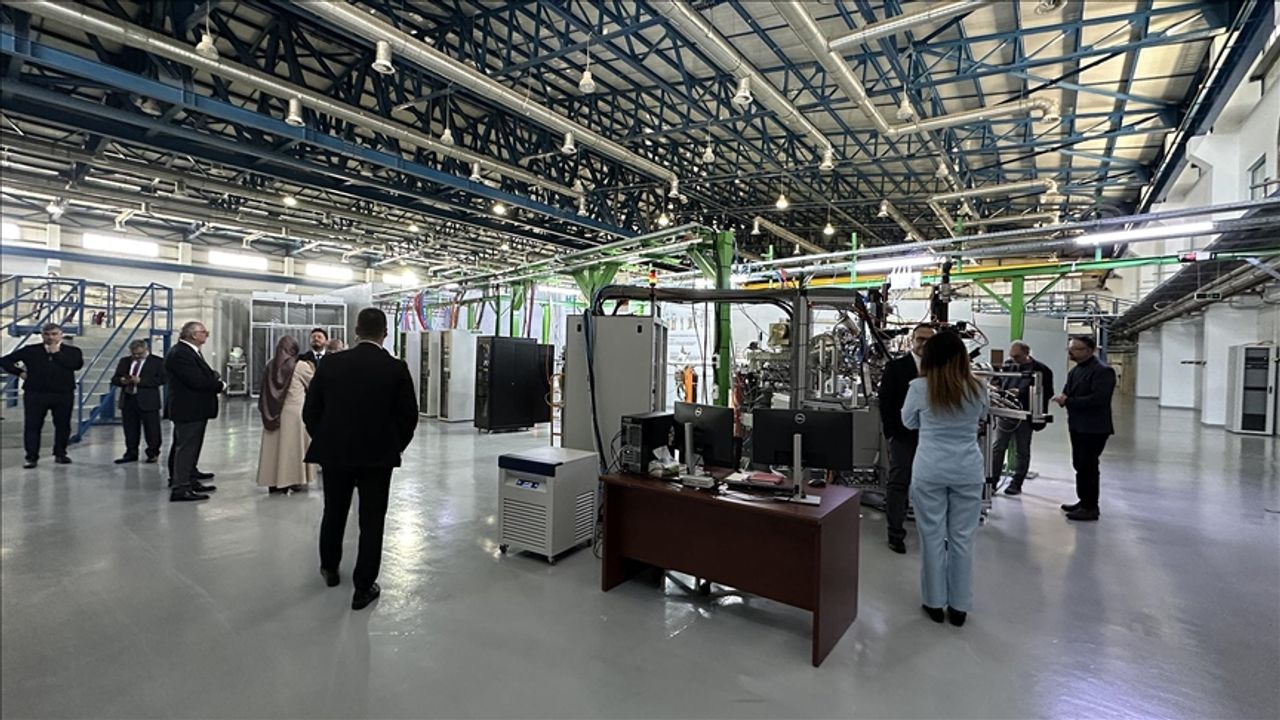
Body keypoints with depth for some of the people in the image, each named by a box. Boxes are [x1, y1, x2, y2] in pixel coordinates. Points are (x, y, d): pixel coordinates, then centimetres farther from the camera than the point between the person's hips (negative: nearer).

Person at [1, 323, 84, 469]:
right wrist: (19, 372, 2)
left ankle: (60, 454, 19)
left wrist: (56, 353, -8)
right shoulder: (30, 350, 8)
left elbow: (77, 364, -14)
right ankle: (31, 457, 6)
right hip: (35, 394, 1)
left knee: (63, 425, 6)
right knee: (32, 426, 0)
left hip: (63, 395, -1)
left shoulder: (72, 351, 5)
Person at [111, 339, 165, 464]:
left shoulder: (157, 362, -2)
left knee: (151, 429, 0)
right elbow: (114, 379, 16)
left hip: (148, 402, -5)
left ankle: (153, 453, 11)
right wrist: (121, 381, -7)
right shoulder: (124, 361, 15)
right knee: (130, 430, 10)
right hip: (128, 401, 5)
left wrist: (140, 381, -17)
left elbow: (161, 379, -12)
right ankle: (131, 453, 20)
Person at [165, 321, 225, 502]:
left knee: (191, 447, 16)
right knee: (186, 448, -7)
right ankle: (179, 488, -2)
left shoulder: (191, 351, 16)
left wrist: (216, 379, -3)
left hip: (196, 409, 11)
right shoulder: (180, 353, -18)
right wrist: (220, 385, -12)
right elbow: (196, 380, -25)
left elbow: (205, 374, 18)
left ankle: (190, 481, 25)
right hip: (187, 410, -11)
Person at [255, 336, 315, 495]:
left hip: (274, 413, 4)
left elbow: (266, 391, 10)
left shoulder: (271, 365, 3)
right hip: (294, 412, -4)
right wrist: (312, 370, 16)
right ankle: (295, 480, 10)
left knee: (275, 445, 9)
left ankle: (274, 482, 14)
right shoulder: (301, 366, -10)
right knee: (293, 445, 4)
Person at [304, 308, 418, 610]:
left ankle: (329, 568, 43)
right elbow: (409, 416, -7)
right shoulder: (396, 368, -9)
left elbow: (310, 412, 2)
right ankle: (363, 587, 13)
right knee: (371, 520, 7)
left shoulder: (330, 364, -3)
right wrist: (393, 447, 9)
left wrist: (325, 441, 16)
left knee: (334, 513, 23)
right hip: (378, 455, -3)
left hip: (334, 453, 3)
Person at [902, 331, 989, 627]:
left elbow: (909, 422, 5)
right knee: (962, 539, 12)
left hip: (930, 471, -2)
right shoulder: (977, 388, -4)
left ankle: (935, 603, 22)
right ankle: (959, 606, 23)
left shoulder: (920, 387, -11)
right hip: (968, 470, 2)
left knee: (933, 537, 10)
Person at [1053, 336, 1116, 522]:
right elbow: (1069, 393, 14)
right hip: (1077, 426, 9)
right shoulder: (1075, 371, 13)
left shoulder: (1102, 371, -15)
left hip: (1094, 428, -9)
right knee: (1079, 465, 16)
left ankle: (1091, 508, 7)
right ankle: (1084, 501, 28)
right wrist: (1063, 399, -9)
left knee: (1087, 466, -3)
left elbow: (1097, 399, -24)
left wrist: (1068, 401, -22)